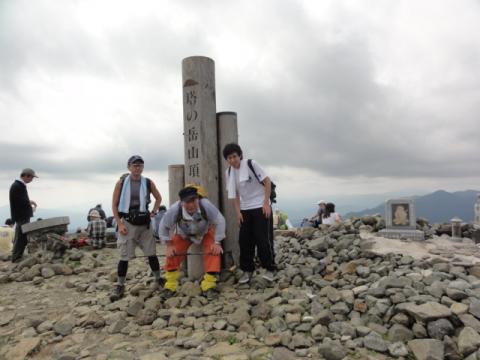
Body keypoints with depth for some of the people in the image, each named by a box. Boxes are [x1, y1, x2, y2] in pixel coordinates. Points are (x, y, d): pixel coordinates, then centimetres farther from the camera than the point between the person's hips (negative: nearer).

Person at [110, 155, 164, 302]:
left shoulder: (148, 183, 1)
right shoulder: (121, 183, -4)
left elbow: (158, 198, 17)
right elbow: (114, 205, -2)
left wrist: (153, 213, 6)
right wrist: (119, 224, -10)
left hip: (144, 223, 2)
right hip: (127, 223, -2)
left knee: (152, 253, 6)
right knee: (124, 256, 0)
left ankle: (159, 279, 21)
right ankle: (119, 286, 13)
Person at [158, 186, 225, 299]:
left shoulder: (206, 205, -42)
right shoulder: (174, 209, -38)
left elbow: (219, 221, -29)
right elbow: (164, 226, -20)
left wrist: (216, 242, -26)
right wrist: (169, 245, -18)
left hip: (206, 231, -1)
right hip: (183, 234, 1)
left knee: (213, 252, -22)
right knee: (172, 253, -13)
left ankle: (208, 285, -11)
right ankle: (170, 285, 5)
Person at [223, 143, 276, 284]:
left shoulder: (251, 164, -15)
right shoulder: (229, 172, 1)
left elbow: (267, 181, -12)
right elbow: (234, 193, 7)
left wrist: (266, 203, -15)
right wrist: (238, 212, 0)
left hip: (261, 207, -5)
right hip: (245, 209, 5)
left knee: (263, 239, -5)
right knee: (244, 240, 3)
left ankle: (270, 269, 11)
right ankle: (247, 270, 17)